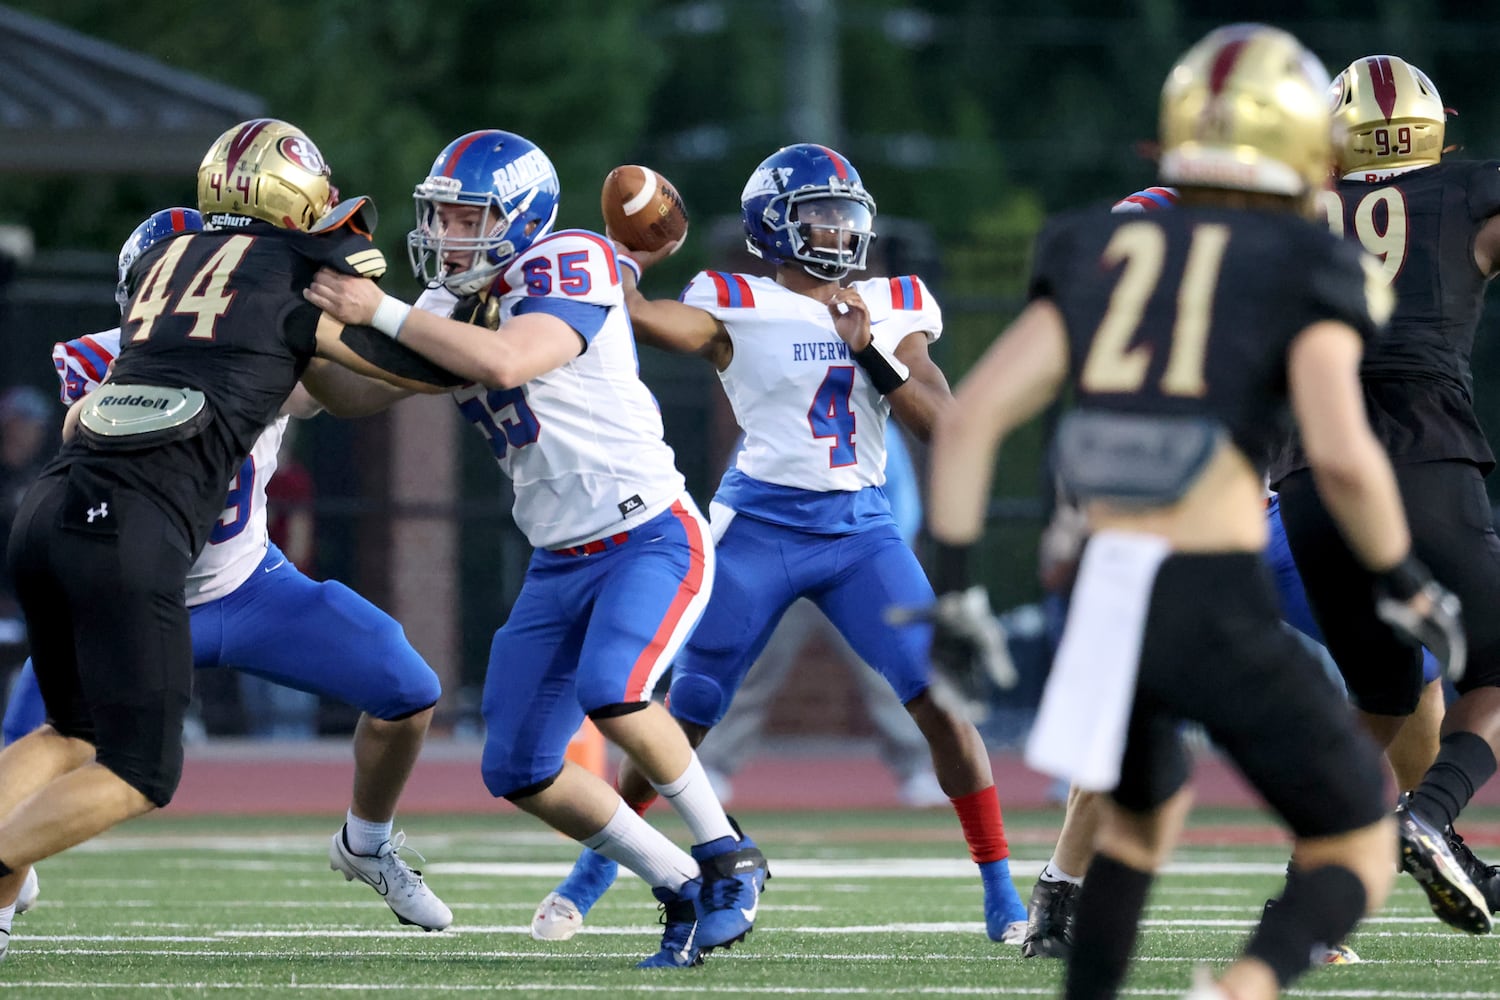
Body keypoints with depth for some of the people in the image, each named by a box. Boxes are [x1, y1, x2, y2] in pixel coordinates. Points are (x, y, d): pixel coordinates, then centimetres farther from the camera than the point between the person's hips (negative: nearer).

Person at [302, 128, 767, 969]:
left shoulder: (569, 267, -15)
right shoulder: (451, 309, 8)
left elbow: (505, 363, -32)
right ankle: (685, 894, 15)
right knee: (519, 772, 2)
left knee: (610, 690, -32)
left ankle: (728, 860, -11)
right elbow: (356, 390, 9)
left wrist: (382, 313, -28)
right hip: (561, 561, 8)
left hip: (653, 537, -8)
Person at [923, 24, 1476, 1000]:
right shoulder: (1304, 274, 0)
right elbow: (1341, 451, -15)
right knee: (1360, 859, 12)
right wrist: (1406, 582, 1)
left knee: (1147, 813, 34)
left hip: (1101, 603, 5)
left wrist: (954, 585, 11)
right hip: (1219, 617, -5)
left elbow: (970, 419, 5)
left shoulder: (1102, 259, 13)